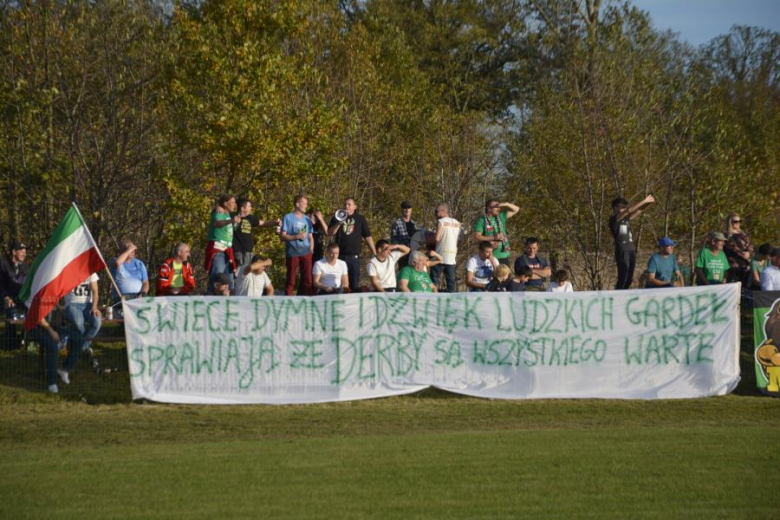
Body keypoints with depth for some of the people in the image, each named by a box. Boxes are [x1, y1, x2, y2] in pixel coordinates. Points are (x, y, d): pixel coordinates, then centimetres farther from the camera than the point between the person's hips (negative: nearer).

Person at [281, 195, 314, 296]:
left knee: (307, 280, 2)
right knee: (291, 280, -3)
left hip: (306, 253, 4)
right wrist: (296, 236, -15)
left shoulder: (307, 219, 17)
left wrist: (311, 249, 6)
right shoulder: (288, 218, 2)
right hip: (293, 253, -4)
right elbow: (283, 237, -3)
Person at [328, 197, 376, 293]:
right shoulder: (337, 218, 9)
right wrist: (339, 223, -18)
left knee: (355, 284, 2)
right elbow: (330, 233, -2)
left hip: (354, 256, 0)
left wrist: (374, 253, 2)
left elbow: (368, 237, 7)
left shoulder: (360, 219, 8)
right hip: (340, 255, 0)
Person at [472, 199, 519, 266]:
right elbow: (476, 236, -12)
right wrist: (493, 237, -14)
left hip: (504, 256, 6)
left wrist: (506, 204, 0)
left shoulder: (500, 217, 13)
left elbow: (516, 209, 20)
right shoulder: (482, 220, -4)